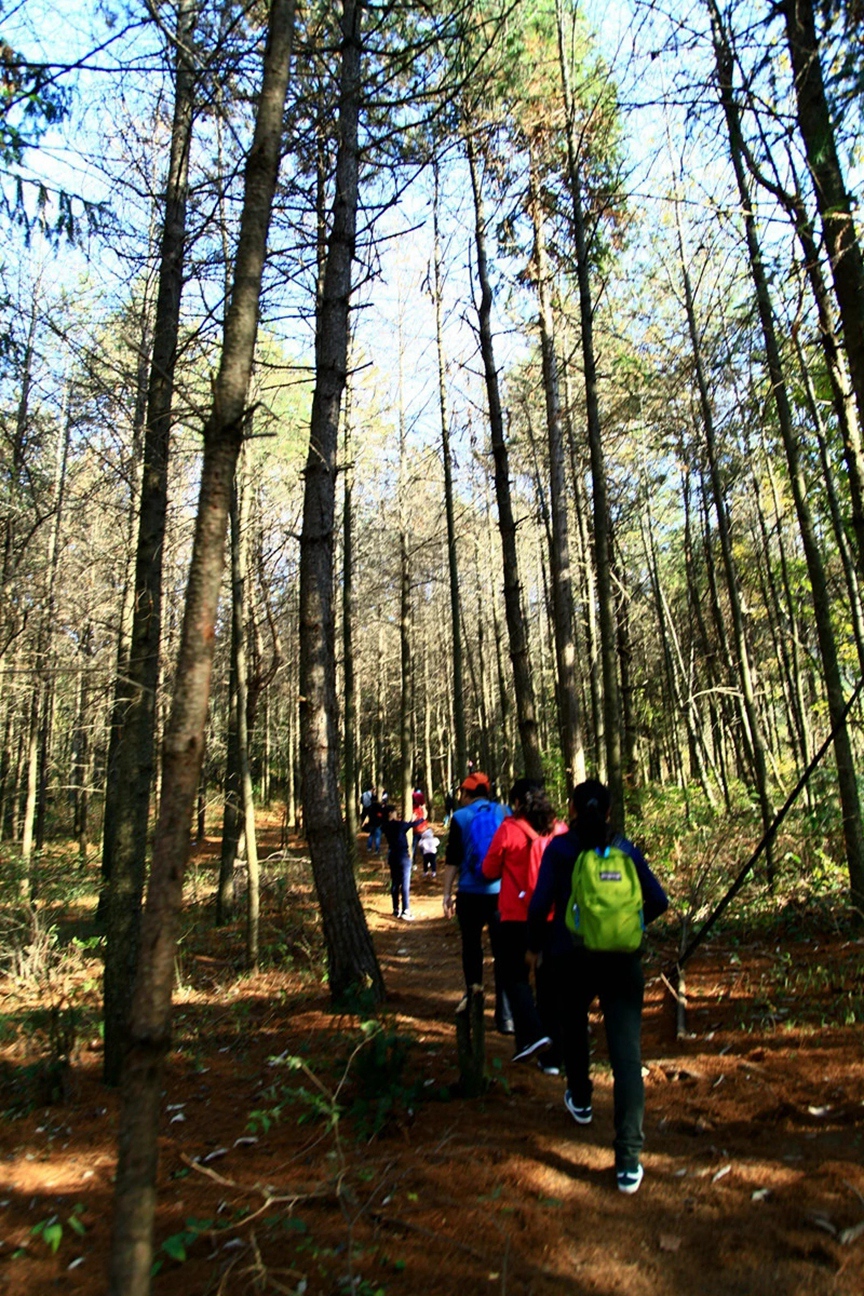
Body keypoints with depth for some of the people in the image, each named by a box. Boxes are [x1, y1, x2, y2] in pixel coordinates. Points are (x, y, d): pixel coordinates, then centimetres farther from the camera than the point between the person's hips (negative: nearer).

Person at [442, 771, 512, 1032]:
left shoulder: (460, 817, -3)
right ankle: (506, 1017, 1)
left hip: (471, 893, -1)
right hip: (502, 892, 1)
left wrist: (447, 893, 4)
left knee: (472, 948, 16)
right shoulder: (504, 812, 2)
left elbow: (452, 859, -3)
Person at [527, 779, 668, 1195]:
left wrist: (534, 945, 4)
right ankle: (628, 1161, -2)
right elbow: (658, 900, 5)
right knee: (627, 1055, 1)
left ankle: (580, 1100, 48)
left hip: (572, 958, -1)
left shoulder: (560, 848, -6)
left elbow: (541, 902, -11)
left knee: (573, 1028, 27)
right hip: (623, 961, 1)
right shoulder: (626, 849, 3)